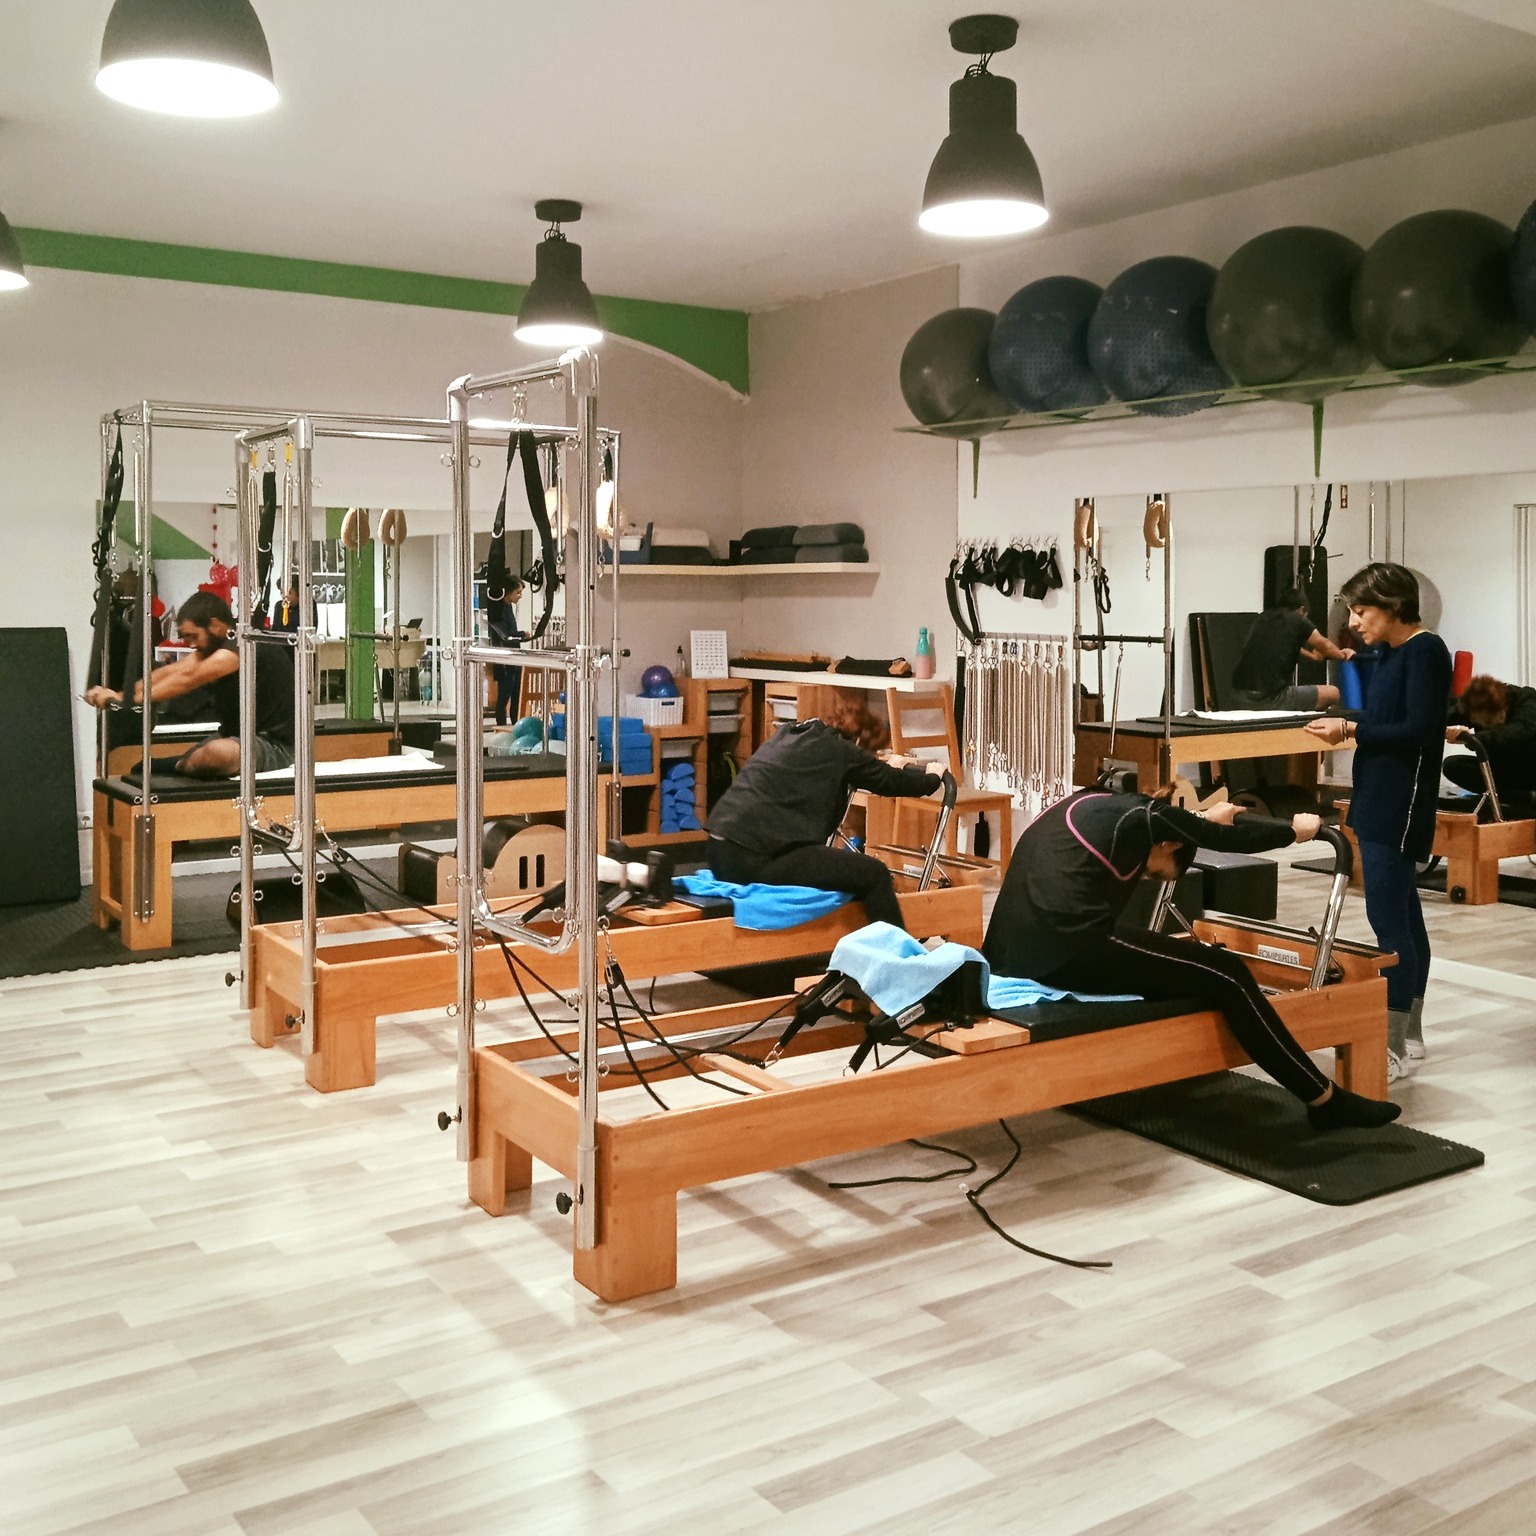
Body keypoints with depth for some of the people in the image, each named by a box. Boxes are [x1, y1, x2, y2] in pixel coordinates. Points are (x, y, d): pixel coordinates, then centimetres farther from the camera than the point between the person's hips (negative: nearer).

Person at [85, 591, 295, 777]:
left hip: (275, 747, -9)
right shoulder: (213, 647, 10)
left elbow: (188, 678, -28)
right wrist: (119, 694, -16)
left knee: (218, 752, -35)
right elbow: (171, 673, -2)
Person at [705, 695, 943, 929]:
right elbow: (892, 783, 11)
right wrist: (932, 777, 29)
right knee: (873, 875, -3)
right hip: (757, 858, -9)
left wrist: (887, 769, 49)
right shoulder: (839, 750, -1)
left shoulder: (789, 733, 22)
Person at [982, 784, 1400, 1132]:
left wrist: (1203, 821, 60)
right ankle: (1325, 1101, 9)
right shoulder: (1144, 816, 5)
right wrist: (1293, 829, 31)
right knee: (1226, 976, 0)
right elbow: (1232, 839, 15)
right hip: (1066, 948, -9)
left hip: (1014, 951, 9)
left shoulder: (1095, 805, 27)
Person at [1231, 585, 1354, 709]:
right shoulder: (1299, 621, 1)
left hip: (1242, 695, 7)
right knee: (1332, 693, 8)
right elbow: (1325, 646, 14)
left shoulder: (1263, 618, 19)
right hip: (1271, 698, -7)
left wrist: (1311, 655, 54)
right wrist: (1343, 656, 36)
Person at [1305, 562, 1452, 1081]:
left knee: (1388, 918, -10)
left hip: (1400, 806, -10)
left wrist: (1352, 730, -17)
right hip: (1380, 802, 10)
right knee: (1403, 915, 14)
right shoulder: (1390, 652, 13)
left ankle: (1394, 1048, -6)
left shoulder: (1425, 651, -13)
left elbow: (1418, 731, -20)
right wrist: (1348, 726, 3)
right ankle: (1409, 1035, 23)